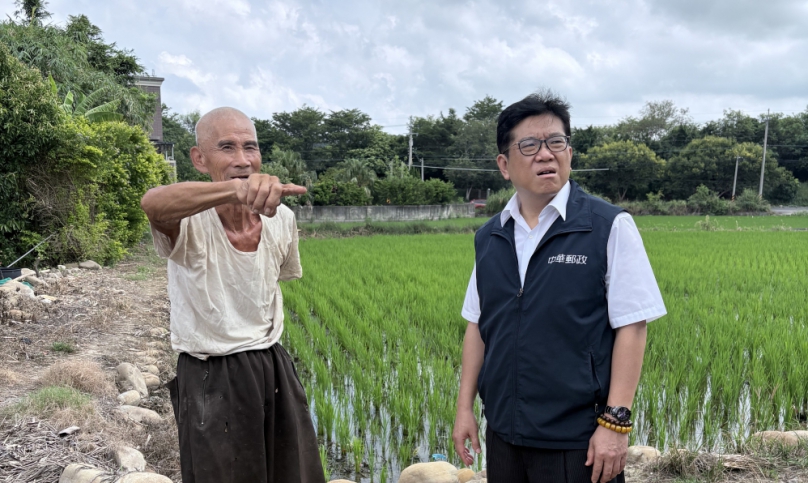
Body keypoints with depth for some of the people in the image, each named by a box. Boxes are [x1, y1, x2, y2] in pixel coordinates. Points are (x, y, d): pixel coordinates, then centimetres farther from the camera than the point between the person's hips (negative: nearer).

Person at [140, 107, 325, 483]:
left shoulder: (281, 218, -4)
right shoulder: (190, 221, -21)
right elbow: (153, 203, -46)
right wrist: (235, 189, -64)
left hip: (274, 370, 5)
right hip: (210, 382, -5)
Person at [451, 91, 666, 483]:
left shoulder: (609, 227, -9)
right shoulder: (488, 238, 4)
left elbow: (631, 327, -10)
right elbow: (477, 326, 8)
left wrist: (615, 421, -13)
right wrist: (465, 406, 7)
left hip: (576, 442, -4)